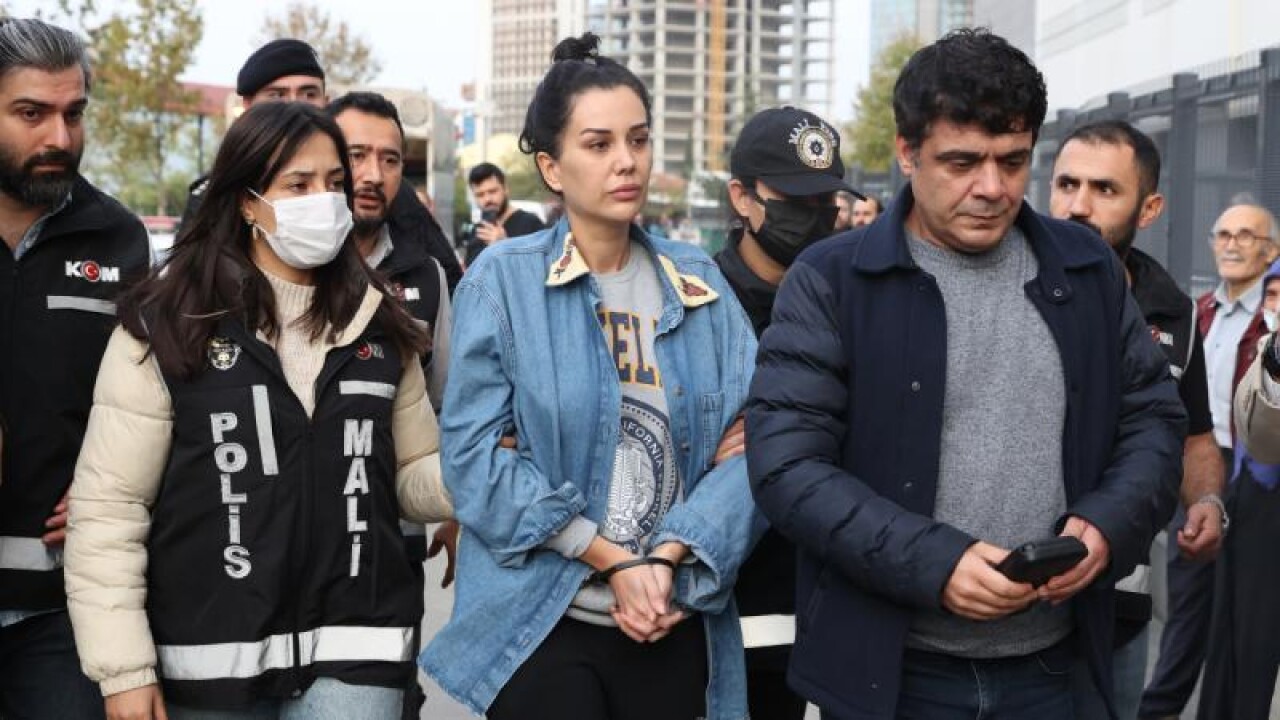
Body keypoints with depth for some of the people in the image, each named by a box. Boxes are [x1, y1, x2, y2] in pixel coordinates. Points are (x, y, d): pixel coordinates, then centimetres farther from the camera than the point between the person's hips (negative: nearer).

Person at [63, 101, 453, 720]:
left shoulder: (378, 325, 8)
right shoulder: (165, 326, -4)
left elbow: (413, 476, 12)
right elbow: (109, 504, -5)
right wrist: (123, 668, -9)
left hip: (354, 648, 2)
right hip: (208, 655, -2)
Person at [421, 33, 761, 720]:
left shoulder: (699, 283, 5)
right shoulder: (504, 278, -5)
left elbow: (748, 441, -1)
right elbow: (474, 451, -10)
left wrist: (669, 559, -16)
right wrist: (614, 560, -14)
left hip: (674, 626, 3)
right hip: (539, 619, -3)